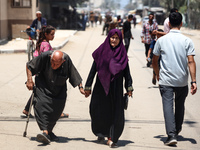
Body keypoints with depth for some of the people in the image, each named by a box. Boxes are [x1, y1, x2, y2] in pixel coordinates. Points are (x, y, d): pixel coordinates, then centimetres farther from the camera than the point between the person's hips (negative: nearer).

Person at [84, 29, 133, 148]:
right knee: (98, 111, 1)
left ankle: (111, 138, 3)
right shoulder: (101, 51, 1)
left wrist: (129, 87, 2)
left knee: (116, 114, -5)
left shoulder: (122, 53, 5)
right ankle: (100, 133, 26)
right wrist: (88, 87, 2)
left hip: (116, 88, 1)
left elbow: (127, 72, 8)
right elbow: (93, 70, 3)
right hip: (101, 86, -1)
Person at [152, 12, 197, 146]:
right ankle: (177, 129, 40)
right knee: (180, 105, 21)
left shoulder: (161, 40, -2)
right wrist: (194, 81, -10)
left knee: (168, 106, -4)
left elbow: (154, 61, 6)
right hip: (182, 80, 1)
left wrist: (158, 74, 23)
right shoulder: (187, 41, -5)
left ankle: (172, 135, -18)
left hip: (165, 80, -1)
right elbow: (191, 62, -12)